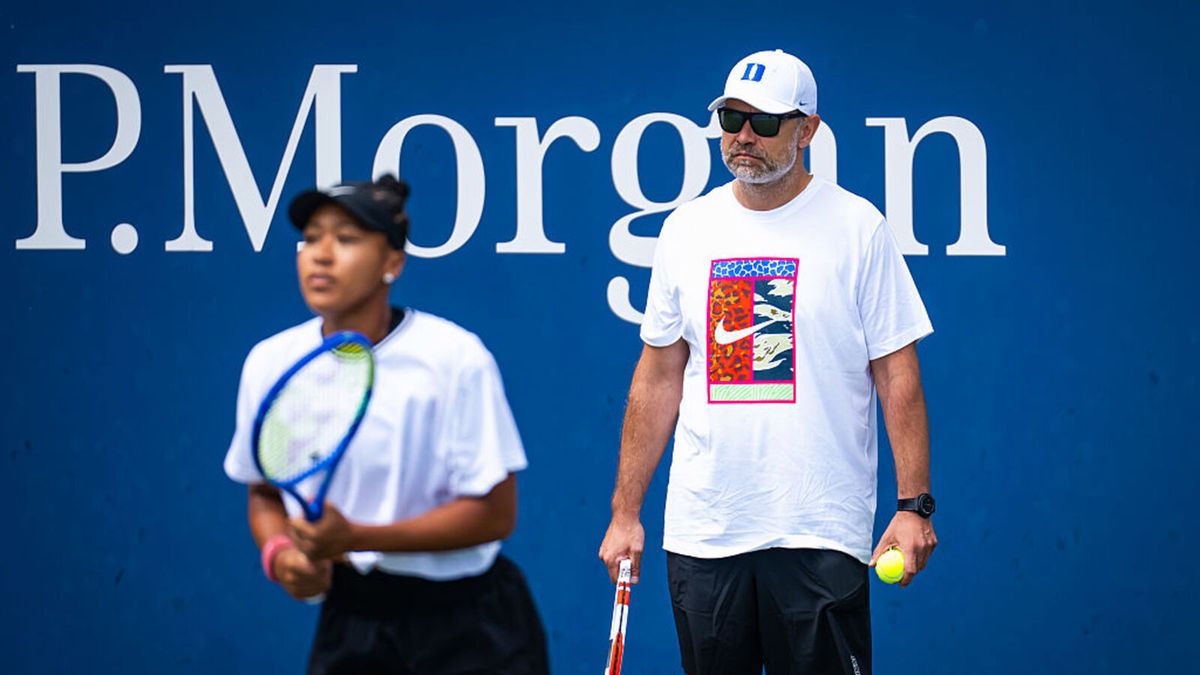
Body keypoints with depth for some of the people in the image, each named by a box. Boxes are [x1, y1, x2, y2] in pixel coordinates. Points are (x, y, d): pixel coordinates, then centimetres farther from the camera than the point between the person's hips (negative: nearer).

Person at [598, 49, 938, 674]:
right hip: (700, 531, 3)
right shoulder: (685, 228, 9)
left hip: (822, 531, -3)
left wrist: (914, 505, -10)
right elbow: (658, 377, 13)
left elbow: (898, 376, -2)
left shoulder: (857, 226, -1)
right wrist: (625, 511, 9)